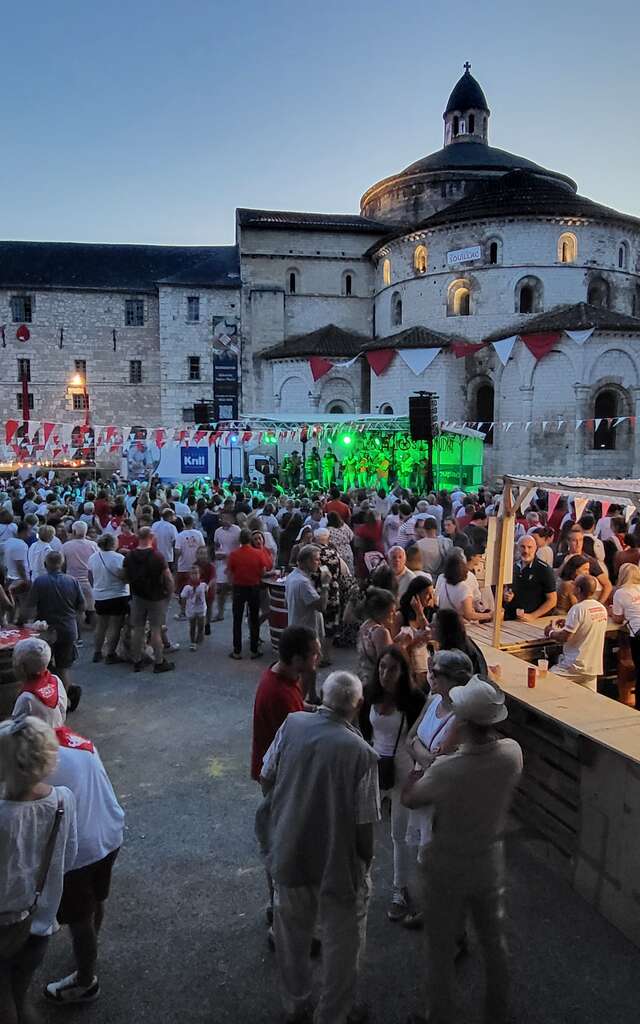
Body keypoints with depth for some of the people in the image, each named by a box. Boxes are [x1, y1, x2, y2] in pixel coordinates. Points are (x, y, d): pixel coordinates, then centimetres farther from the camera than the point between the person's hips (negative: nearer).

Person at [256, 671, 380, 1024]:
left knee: (291, 934, 27)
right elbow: (364, 823, -18)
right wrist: (365, 862, 1)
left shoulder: (291, 724, -14)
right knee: (341, 942, 21)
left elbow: (265, 779, -1)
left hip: (287, 853, 4)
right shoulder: (360, 753, -25)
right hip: (337, 862, -4)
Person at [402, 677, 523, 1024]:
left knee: (441, 951, 17)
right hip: (490, 863, 5)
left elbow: (409, 799, -14)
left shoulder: (445, 770, -34)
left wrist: (421, 766, -1)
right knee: (495, 944, 25)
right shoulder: (512, 754, -22)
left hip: (448, 868, -4)